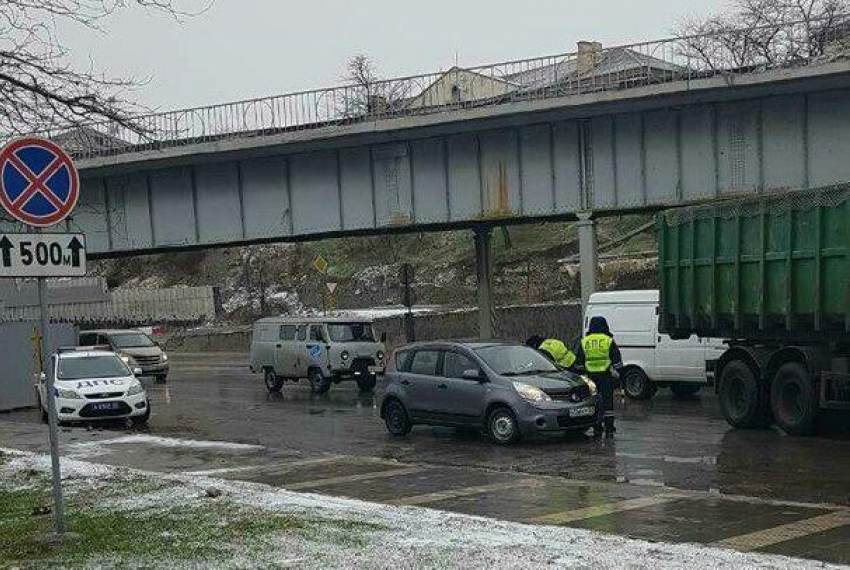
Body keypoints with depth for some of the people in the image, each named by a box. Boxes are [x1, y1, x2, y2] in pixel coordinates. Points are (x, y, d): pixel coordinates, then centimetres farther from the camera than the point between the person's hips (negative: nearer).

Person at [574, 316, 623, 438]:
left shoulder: (583, 342, 7)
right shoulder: (609, 341, 0)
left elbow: (579, 362, 12)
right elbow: (617, 360, 1)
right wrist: (617, 372, 8)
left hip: (591, 375, 2)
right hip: (606, 376, -2)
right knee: (607, 402, 1)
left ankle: (597, 429, 7)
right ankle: (609, 429, -1)